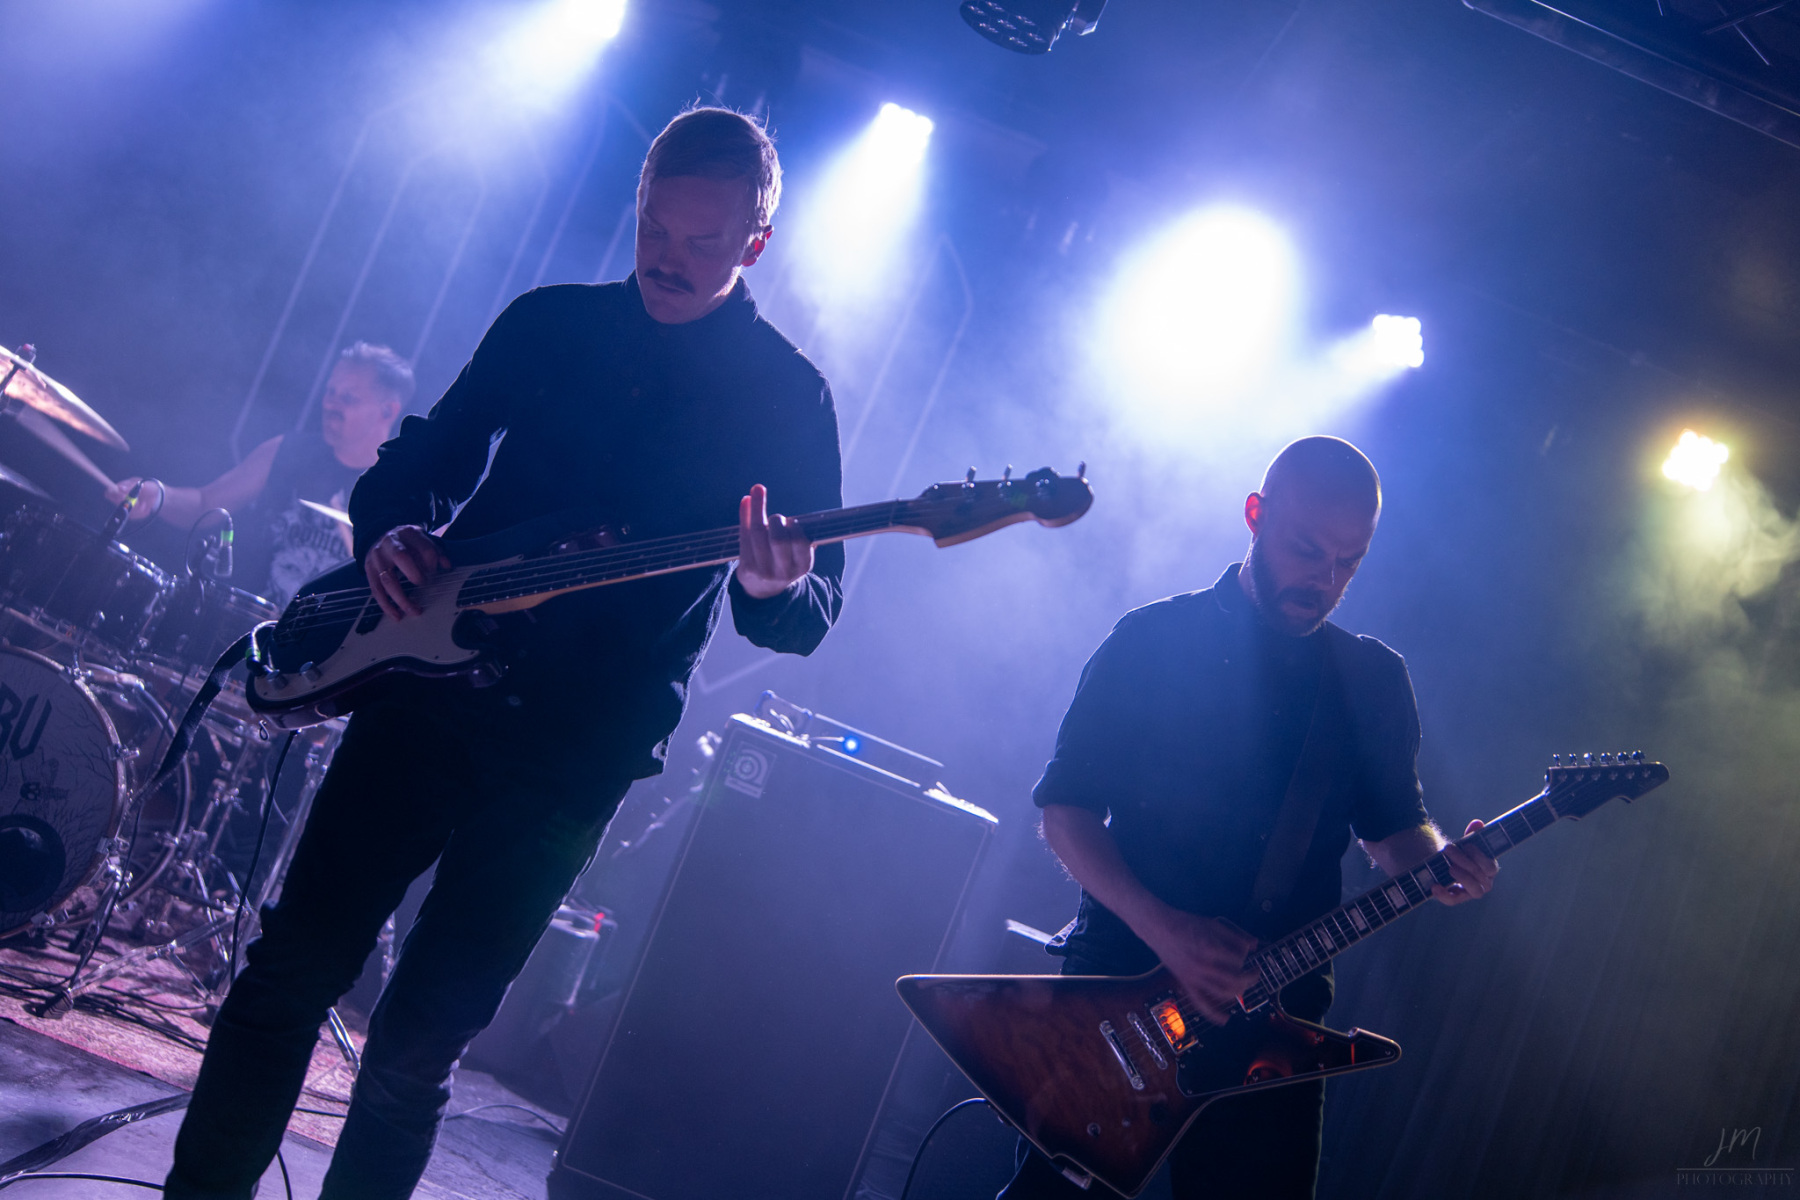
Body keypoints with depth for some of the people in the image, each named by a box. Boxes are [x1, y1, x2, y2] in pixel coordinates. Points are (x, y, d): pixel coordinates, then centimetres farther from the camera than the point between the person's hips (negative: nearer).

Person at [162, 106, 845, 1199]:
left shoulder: (789, 398, -1)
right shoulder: (549, 323, 8)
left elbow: (813, 614, -3)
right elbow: (426, 453, 17)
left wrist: (775, 588, -27)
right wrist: (391, 530, -5)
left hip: (578, 751, -3)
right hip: (432, 687, 3)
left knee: (419, 1042, 0)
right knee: (291, 969, 4)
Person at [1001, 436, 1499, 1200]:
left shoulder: (1374, 681, 9)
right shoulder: (1153, 641, -1)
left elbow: (1393, 827, 15)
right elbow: (1064, 807, -3)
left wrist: (1437, 863, -10)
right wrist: (1165, 929, -16)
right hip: (1115, 990, -2)